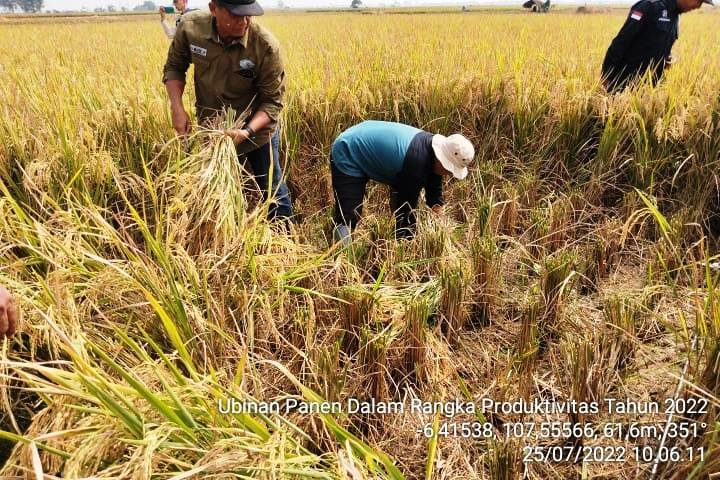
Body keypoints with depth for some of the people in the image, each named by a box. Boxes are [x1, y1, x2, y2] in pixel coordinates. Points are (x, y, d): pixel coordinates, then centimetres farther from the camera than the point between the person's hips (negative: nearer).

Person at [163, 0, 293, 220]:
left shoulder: (266, 46, -27)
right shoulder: (190, 27, -19)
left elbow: (272, 102, -20)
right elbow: (174, 67, -1)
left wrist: (247, 131, -35)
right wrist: (177, 107, -16)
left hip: (258, 129, -2)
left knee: (271, 188, 13)